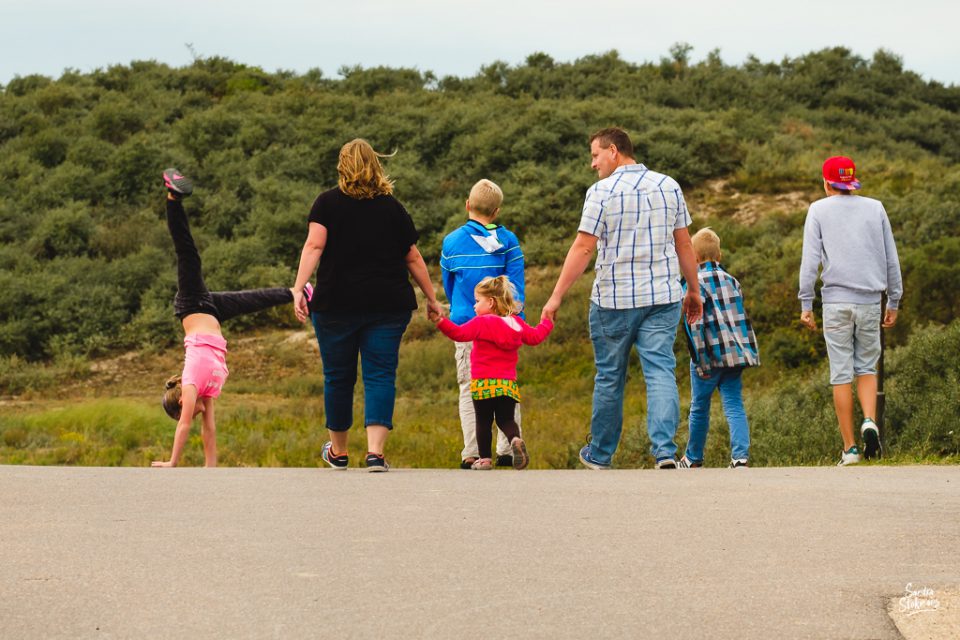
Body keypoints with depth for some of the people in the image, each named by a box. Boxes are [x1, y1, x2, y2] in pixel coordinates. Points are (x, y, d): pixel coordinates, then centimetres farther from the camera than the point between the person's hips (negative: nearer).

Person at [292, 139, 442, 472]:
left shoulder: (328, 203, 1)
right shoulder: (393, 207, 7)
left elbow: (313, 246, -12)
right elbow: (413, 259, 12)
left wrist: (299, 288, -17)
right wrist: (431, 298, 21)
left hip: (336, 305, -1)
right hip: (387, 306, 1)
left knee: (338, 377, 12)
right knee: (380, 375, -1)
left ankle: (338, 452, 26)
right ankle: (375, 452, -16)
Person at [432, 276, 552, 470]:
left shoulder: (481, 323, -8)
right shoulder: (516, 323, 10)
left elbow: (460, 333, -20)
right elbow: (535, 337, 20)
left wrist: (440, 321, -24)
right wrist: (547, 322, 37)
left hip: (484, 383, -5)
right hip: (508, 384, 5)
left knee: (483, 422, 6)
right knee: (506, 419, 11)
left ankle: (485, 458, 7)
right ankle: (515, 440, -19)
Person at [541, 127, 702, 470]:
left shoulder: (602, 192, -8)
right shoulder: (669, 186, 6)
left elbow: (583, 248, -11)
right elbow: (684, 245, 10)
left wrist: (556, 296, -8)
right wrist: (693, 290, 20)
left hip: (614, 299, -3)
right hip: (663, 298, 3)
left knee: (609, 377, 9)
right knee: (660, 371, -2)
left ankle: (600, 454, 22)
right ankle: (665, 451, -18)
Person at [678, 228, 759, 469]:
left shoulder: (694, 283, -7)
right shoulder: (731, 280, 13)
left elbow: (695, 324, -15)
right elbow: (742, 317, 16)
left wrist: (701, 361, -15)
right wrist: (750, 351, 20)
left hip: (711, 356, -5)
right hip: (736, 354, 5)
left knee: (699, 408, 10)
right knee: (734, 406, 1)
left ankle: (693, 458, 24)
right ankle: (741, 456, -16)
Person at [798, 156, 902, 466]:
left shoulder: (819, 210, 4)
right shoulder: (875, 208, 10)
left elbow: (810, 260, -2)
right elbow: (891, 258, 10)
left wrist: (805, 305, 0)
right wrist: (894, 301, 17)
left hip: (836, 302, -2)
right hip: (870, 301, 2)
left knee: (841, 373, 1)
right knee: (867, 368, 12)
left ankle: (850, 448, -1)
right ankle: (870, 421, -15)